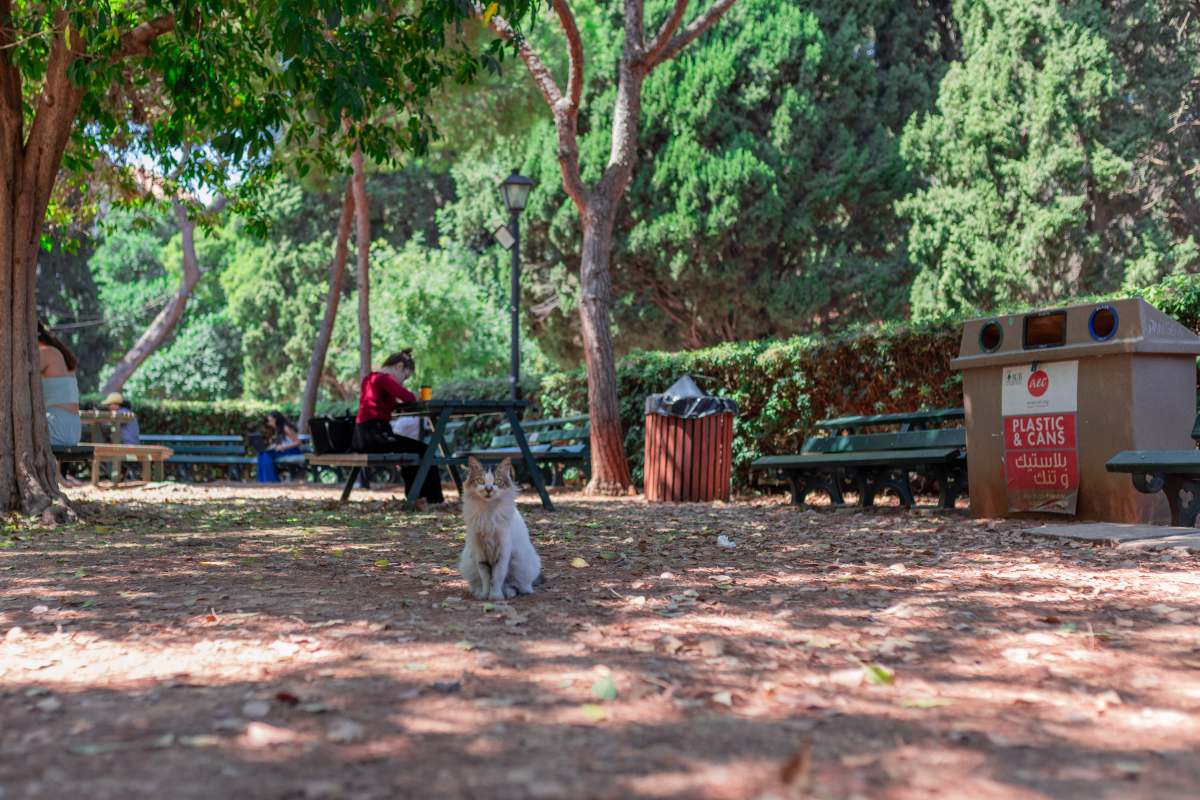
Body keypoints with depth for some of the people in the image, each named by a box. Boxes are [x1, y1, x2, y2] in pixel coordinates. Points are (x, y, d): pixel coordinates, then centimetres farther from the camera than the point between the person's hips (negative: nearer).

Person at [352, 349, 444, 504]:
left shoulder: (369, 379, 19)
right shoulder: (384, 379, -11)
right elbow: (407, 397, -23)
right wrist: (415, 397, 0)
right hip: (375, 436, -10)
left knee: (409, 446, 29)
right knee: (422, 449, -2)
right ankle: (435, 499, 2)